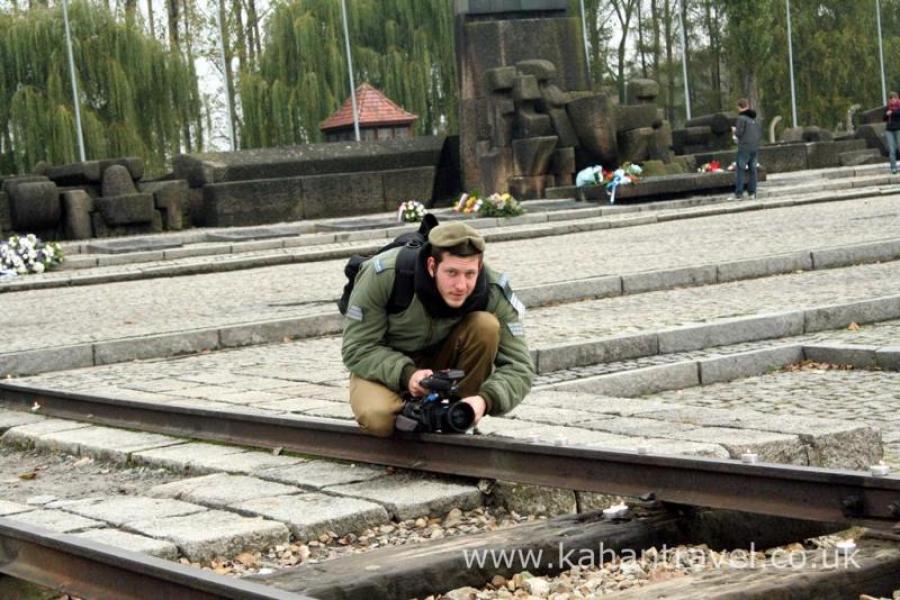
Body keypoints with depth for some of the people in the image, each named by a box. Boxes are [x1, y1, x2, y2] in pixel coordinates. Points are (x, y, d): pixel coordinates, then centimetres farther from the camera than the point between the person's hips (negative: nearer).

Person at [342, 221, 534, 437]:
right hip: (386, 363, -2)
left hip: (444, 362, 2)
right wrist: (406, 374, -40)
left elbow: (519, 367, -23)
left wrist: (486, 399, -45)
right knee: (377, 418, -35)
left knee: (486, 326, -28)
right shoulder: (384, 275, -29)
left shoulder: (494, 292, -24)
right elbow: (357, 349, -22)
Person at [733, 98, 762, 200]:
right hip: (755, 148, 6)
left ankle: (739, 193, -4)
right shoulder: (755, 118, 11)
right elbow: (761, 134, 13)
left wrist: (735, 130, 6)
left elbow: (739, 133, -14)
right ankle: (752, 193, 9)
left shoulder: (742, 118, -10)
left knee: (739, 169, -1)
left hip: (744, 148, -6)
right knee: (753, 170, 10)